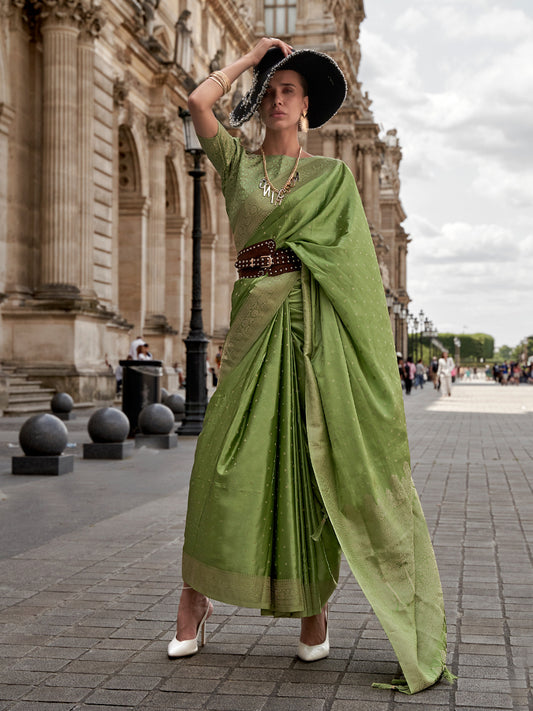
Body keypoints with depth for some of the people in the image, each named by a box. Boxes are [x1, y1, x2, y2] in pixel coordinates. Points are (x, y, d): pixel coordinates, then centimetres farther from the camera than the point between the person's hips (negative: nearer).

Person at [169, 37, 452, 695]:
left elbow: (354, 258, 5)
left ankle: (314, 604, 6)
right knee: (226, 458, -6)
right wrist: (251, 54, 14)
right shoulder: (236, 163, 16)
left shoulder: (332, 173, 12)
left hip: (316, 320, -1)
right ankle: (194, 598, 5)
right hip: (255, 318, 1)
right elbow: (198, 102, 1)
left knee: (313, 458, -3)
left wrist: (367, 338, -5)